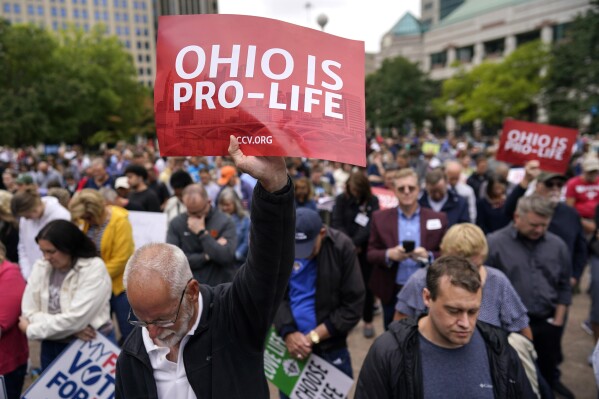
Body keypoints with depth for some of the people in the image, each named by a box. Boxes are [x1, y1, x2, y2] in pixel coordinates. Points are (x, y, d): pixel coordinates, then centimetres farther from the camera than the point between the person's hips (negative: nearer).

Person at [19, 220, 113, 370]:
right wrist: (70, 328, -17)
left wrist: (31, 329, -8)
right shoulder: (40, 268, 0)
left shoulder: (94, 268, -16)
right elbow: (29, 313, -4)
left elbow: (75, 319, -20)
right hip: (52, 348, 5)